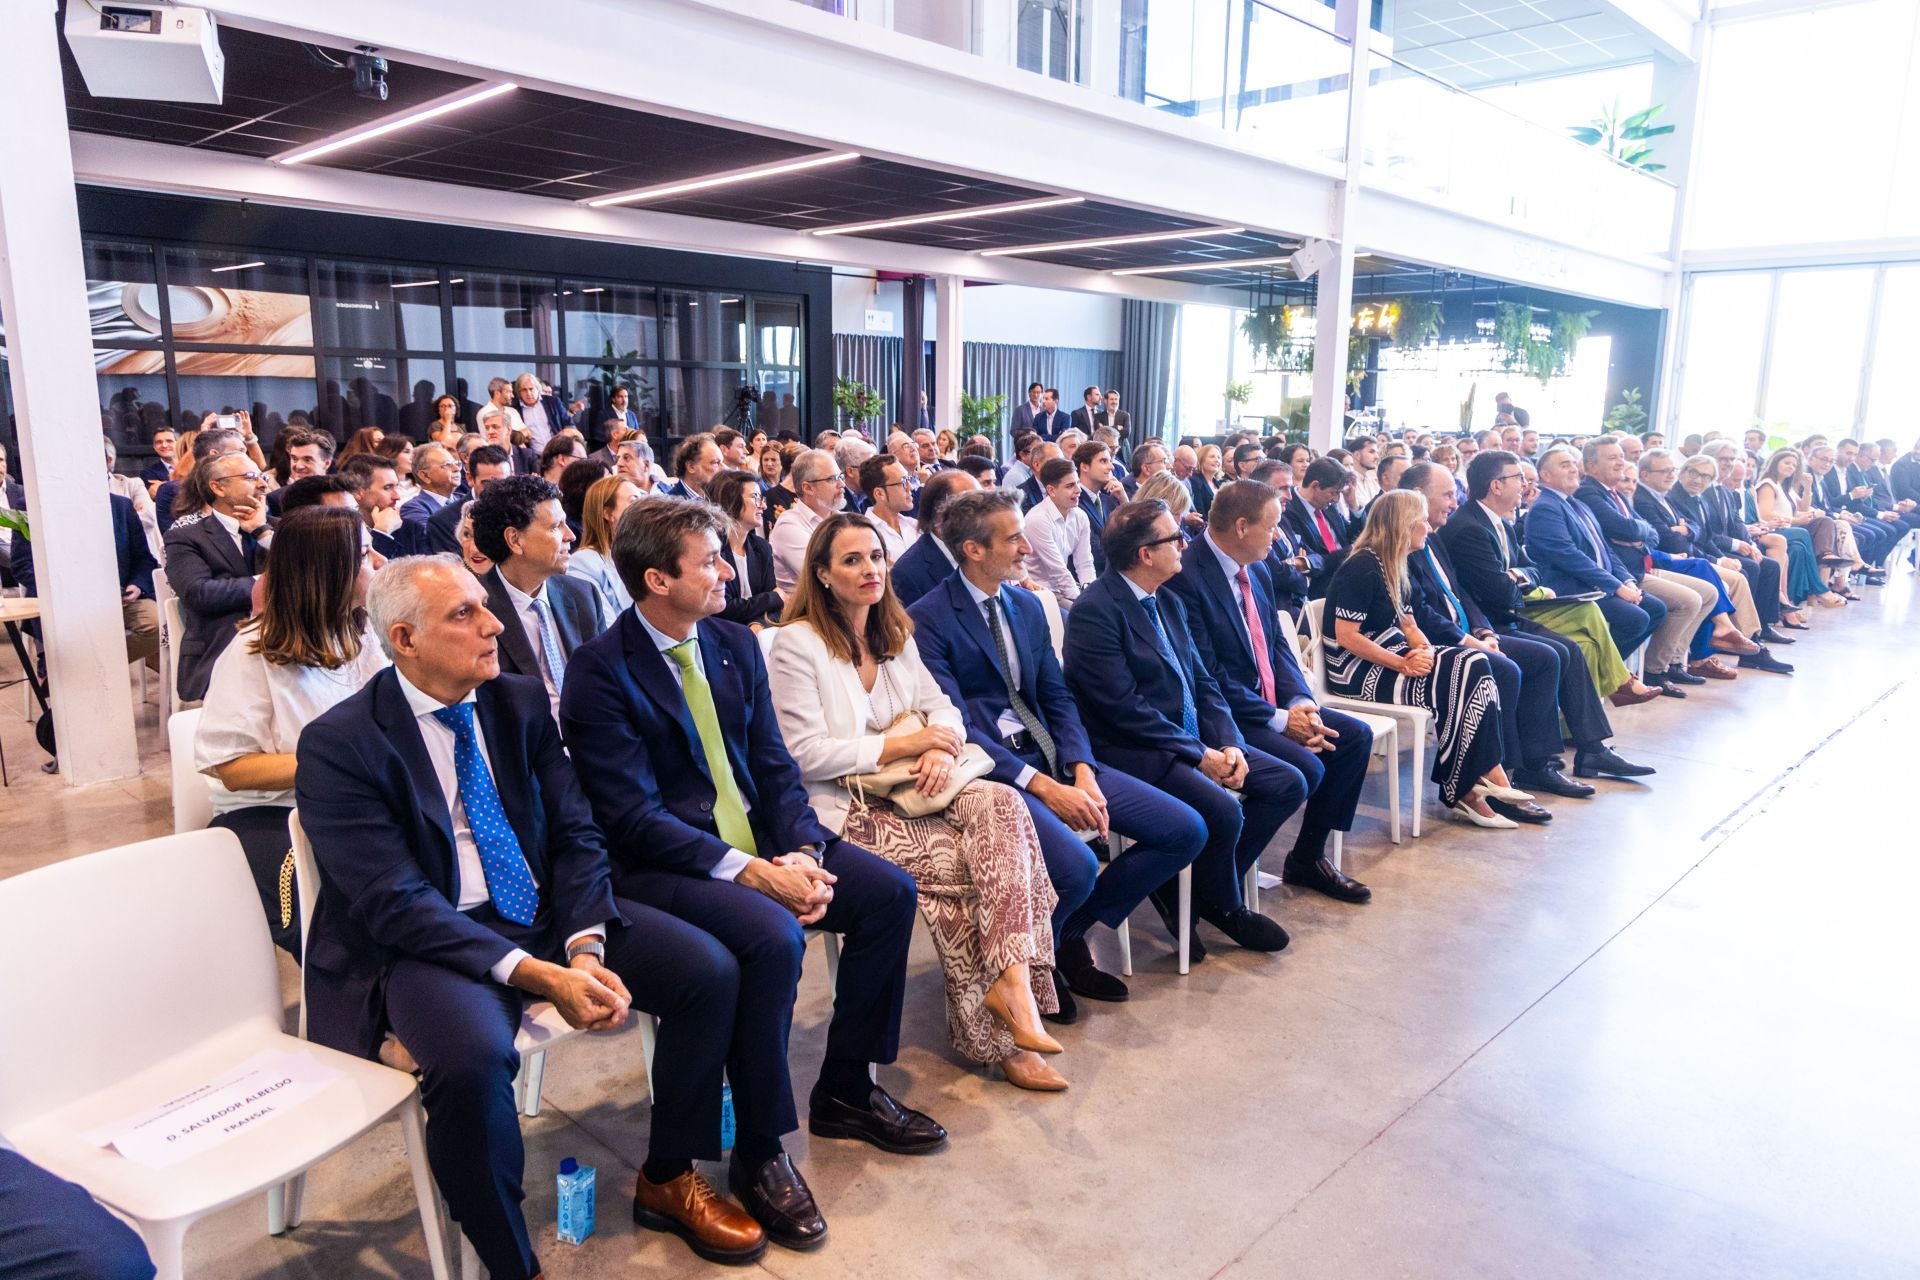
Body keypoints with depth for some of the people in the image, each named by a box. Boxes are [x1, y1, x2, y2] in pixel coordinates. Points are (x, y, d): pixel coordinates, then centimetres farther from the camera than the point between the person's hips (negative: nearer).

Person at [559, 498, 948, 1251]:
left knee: (890, 890, -5)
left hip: (756, 842, 8)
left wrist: (803, 852, -12)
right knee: (772, 937, -32)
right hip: (660, 864, -7)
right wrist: (754, 873, -25)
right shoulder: (601, 671, -14)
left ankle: (845, 1090, 13)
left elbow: (775, 766, 7)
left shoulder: (734, 643, 6)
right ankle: (758, 1154, -10)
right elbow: (635, 815, -19)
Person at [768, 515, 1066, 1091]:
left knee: (1000, 803, -23)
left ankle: (1012, 981, -26)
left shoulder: (893, 634, 15)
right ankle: (996, 1030, -13)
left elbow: (941, 706, 13)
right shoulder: (798, 643, -8)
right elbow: (806, 754, -14)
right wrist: (902, 744, -16)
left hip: (902, 793, 6)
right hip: (839, 811, -6)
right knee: (960, 859, -26)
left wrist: (940, 745, -12)